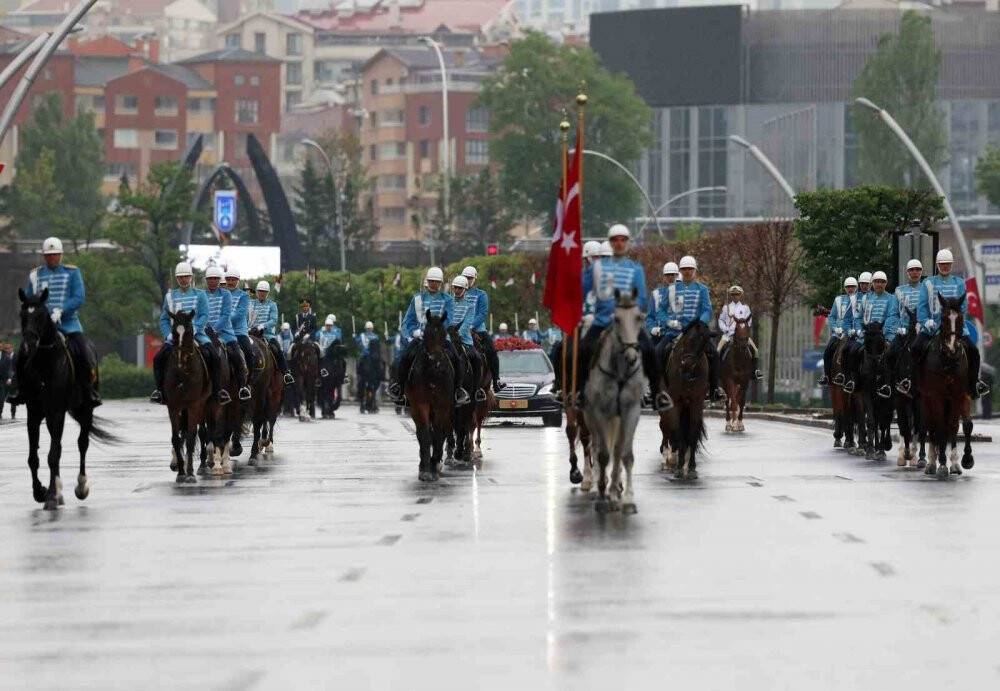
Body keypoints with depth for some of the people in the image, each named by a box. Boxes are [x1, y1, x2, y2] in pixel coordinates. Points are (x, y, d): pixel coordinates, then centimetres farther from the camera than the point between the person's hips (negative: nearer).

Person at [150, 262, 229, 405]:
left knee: (214, 358, -22)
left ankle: (217, 390, -14)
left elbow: (204, 316, -2)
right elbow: (164, 319, 12)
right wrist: (168, 334, -6)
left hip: (197, 333, -1)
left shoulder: (200, 295, 8)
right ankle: (160, 390, -9)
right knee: (158, 358, -20)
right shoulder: (170, 296, 13)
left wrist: (194, 329, -19)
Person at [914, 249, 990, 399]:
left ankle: (973, 382, 0)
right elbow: (922, 306, 3)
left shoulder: (959, 283, 13)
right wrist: (926, 321, -15)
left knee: (973, 351, -15)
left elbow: (963, 306, 4)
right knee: (917, 348, -22)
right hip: (932, 327, 0)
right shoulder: (928, 283, 11)